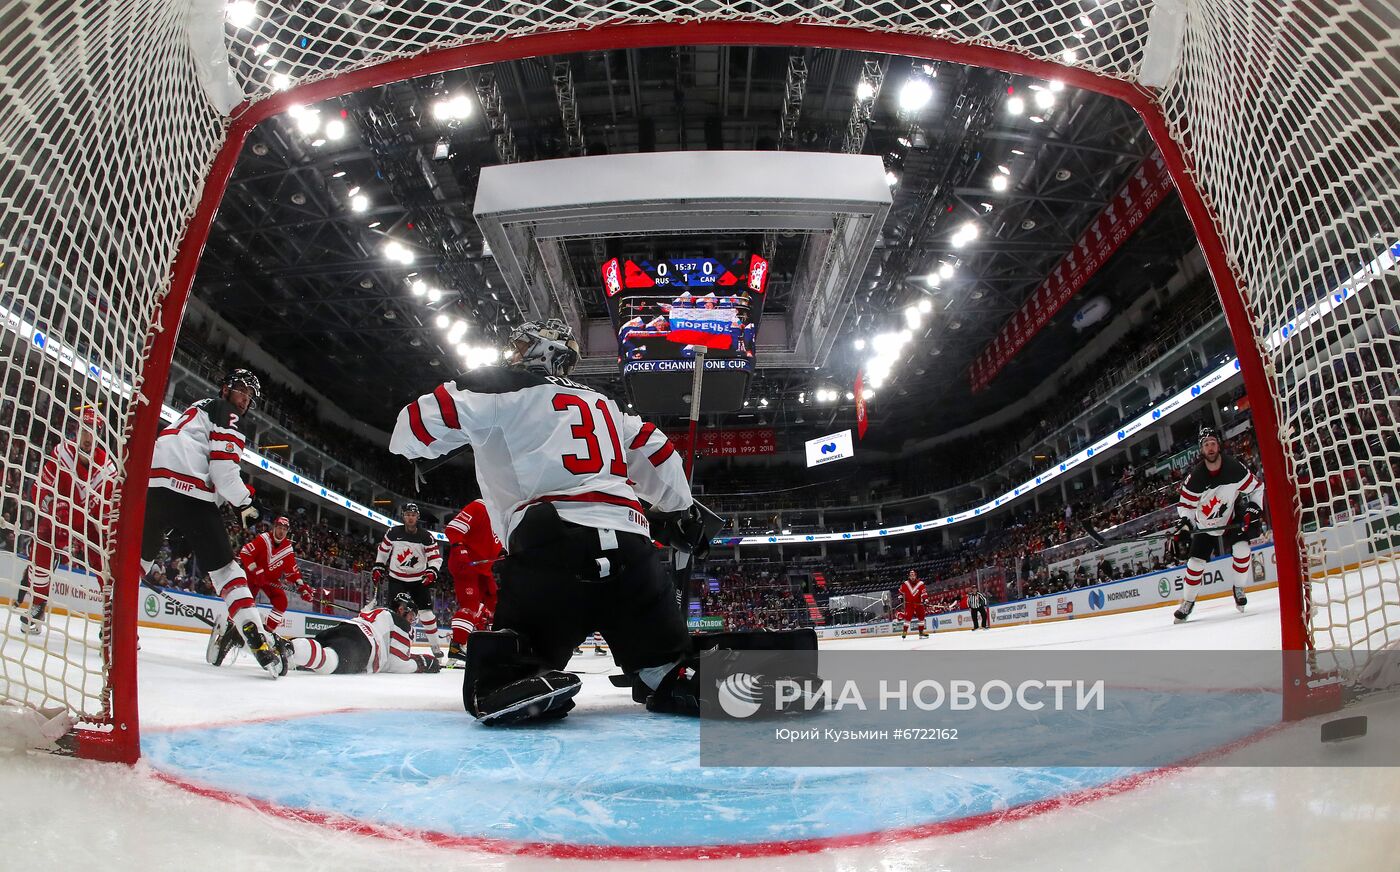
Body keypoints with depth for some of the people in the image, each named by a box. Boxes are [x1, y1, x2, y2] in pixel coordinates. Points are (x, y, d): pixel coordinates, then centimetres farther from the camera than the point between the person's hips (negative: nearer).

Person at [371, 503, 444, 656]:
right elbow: (383, 550, 8)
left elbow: (436, 557, -8)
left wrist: (431, 572, -23)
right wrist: (378, 568, 7)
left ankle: (435, 645, 9)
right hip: (396, 578, 0)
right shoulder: (393, 533, -7)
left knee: (425, 611, -1)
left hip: (419, 579, 0)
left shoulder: (426, 537, -10)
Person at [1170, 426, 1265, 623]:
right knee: (1195, 562, -3)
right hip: (1204, 526, 0)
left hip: (1231, 520, 0)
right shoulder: (1195, 477, -22)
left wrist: (1254, 510, -13)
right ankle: (1187, 601, 13)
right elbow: (1185, 504, -11)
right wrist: (1182, 527, -21)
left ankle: (1238, 588, 3)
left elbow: (1256, 487, -5)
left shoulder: (1234, 468, -20)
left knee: (1241, 549, -22)